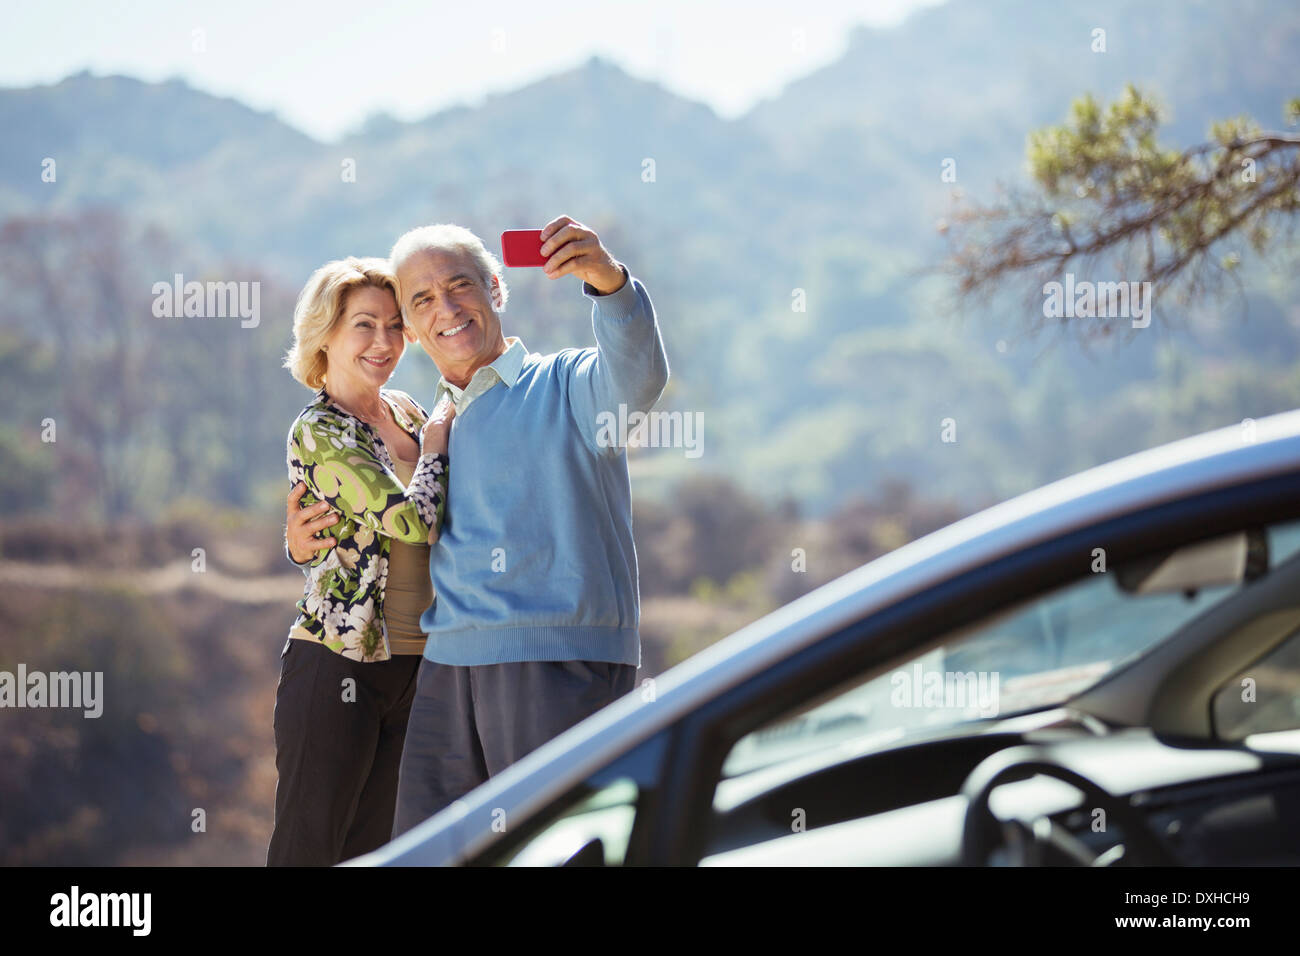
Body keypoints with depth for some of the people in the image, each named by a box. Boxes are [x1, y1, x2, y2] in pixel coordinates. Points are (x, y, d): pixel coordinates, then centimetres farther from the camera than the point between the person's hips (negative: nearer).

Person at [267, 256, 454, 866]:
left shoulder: (404, 411, 10)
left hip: (414, 667, 7)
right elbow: (416, 521, -21)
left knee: (375, 847, 11)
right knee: (311, 846, -1)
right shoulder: (318, 432, -12)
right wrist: (438, 431, -7)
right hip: (336, 665, -7)